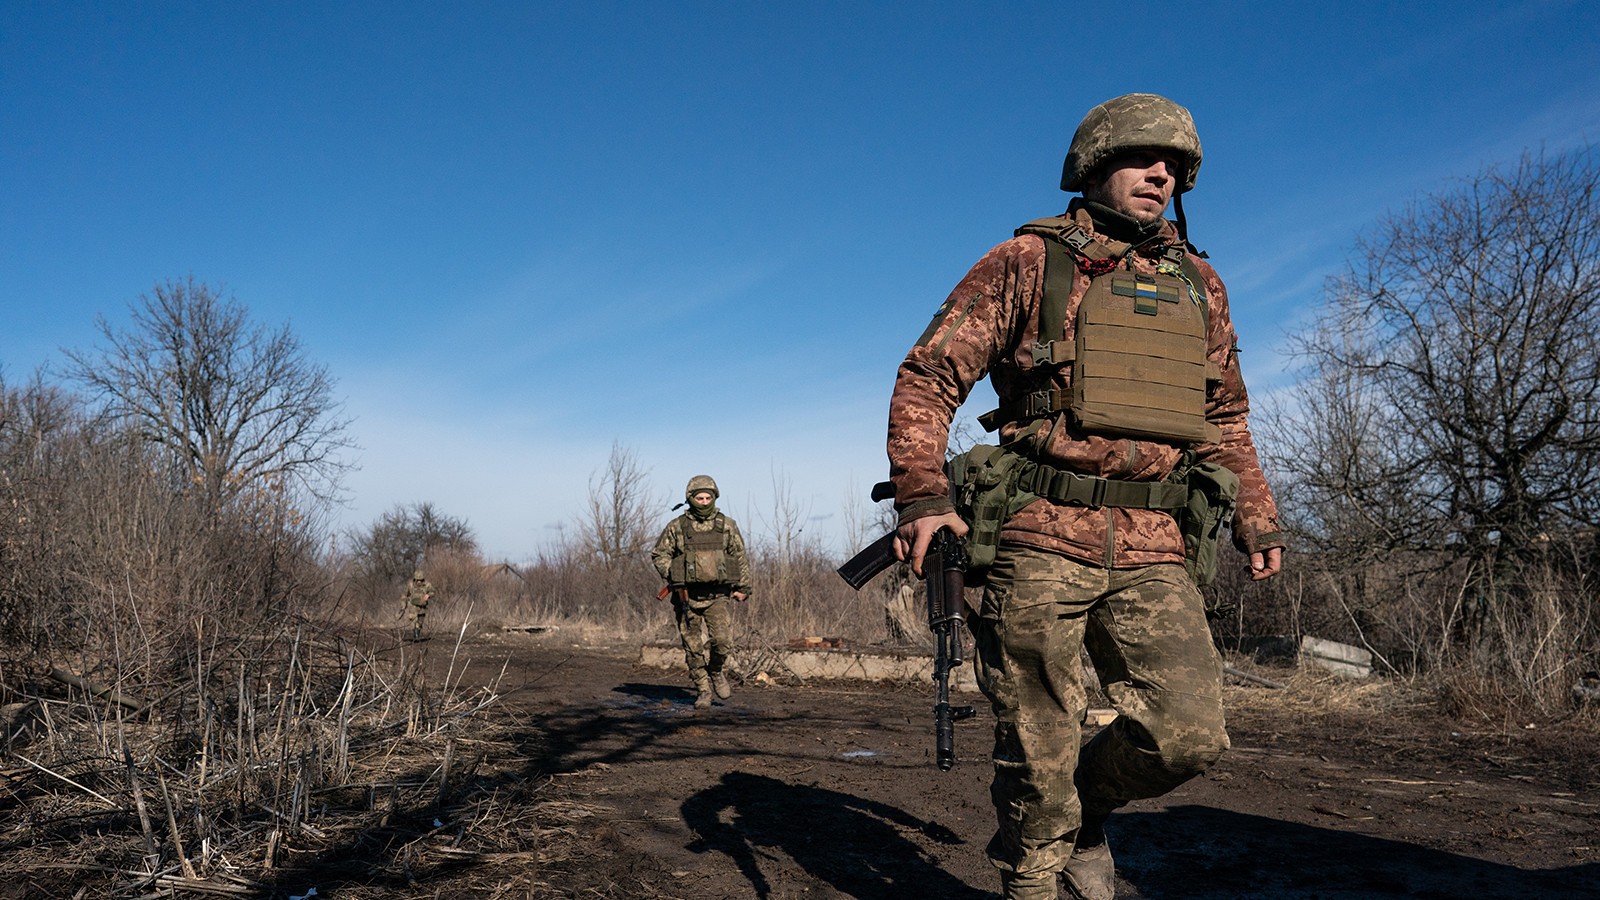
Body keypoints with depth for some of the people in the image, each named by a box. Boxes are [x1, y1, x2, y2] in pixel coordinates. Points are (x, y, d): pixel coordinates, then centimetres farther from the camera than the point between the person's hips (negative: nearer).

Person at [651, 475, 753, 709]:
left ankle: (717, 672, 16)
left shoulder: (727, 525, 3)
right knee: (694, 647, 2)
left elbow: (741, 558, 11)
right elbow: (658, 554, 7)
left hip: (717, 596, 0)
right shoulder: (676, 527, 0)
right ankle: (703, 691, 17)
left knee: (723, 640, -15)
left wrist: (743, 588, 10)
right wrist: (672, 575, -8)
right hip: (687, 596, 0)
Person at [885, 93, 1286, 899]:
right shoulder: (1027, 263, 1)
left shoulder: (1198, 284, 15)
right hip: (1040, 539, -4)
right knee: (1038, 747, 3)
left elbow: (1224, 417, 25)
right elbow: (928, 377, -4)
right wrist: (921, 495, -17)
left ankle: (1084, 808, 27)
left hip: (1150, 551, 4)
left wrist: (1256, 519, 17)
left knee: (1189, 735, -3)